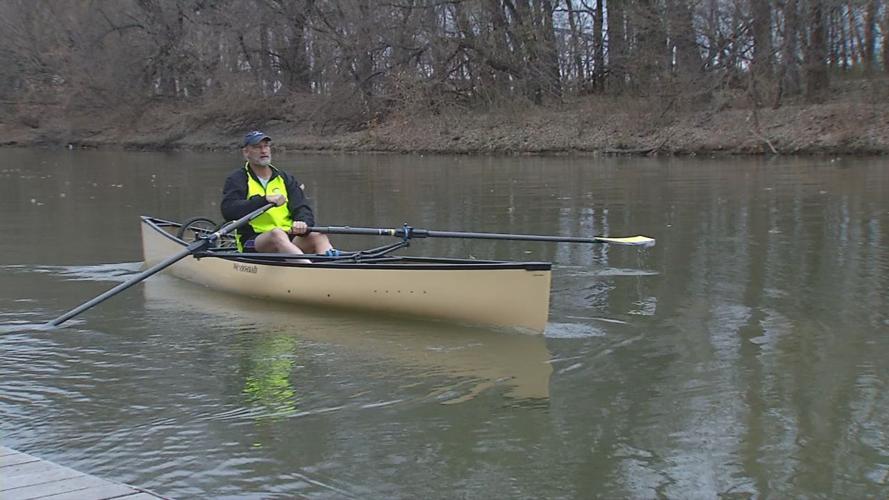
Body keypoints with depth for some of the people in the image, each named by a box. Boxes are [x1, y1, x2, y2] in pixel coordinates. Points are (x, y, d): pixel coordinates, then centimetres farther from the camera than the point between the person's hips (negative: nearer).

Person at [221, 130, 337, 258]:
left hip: (289, 239, 4)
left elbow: (302, 208, 7)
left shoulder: (285, 179, 20)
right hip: (253, 243, -4)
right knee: (277, 234, -37)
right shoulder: (237, 179, 8)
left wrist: (302, 222, -19)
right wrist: (265, 200, -22)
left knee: (319, 236, -25)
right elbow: (228, 210, -11)